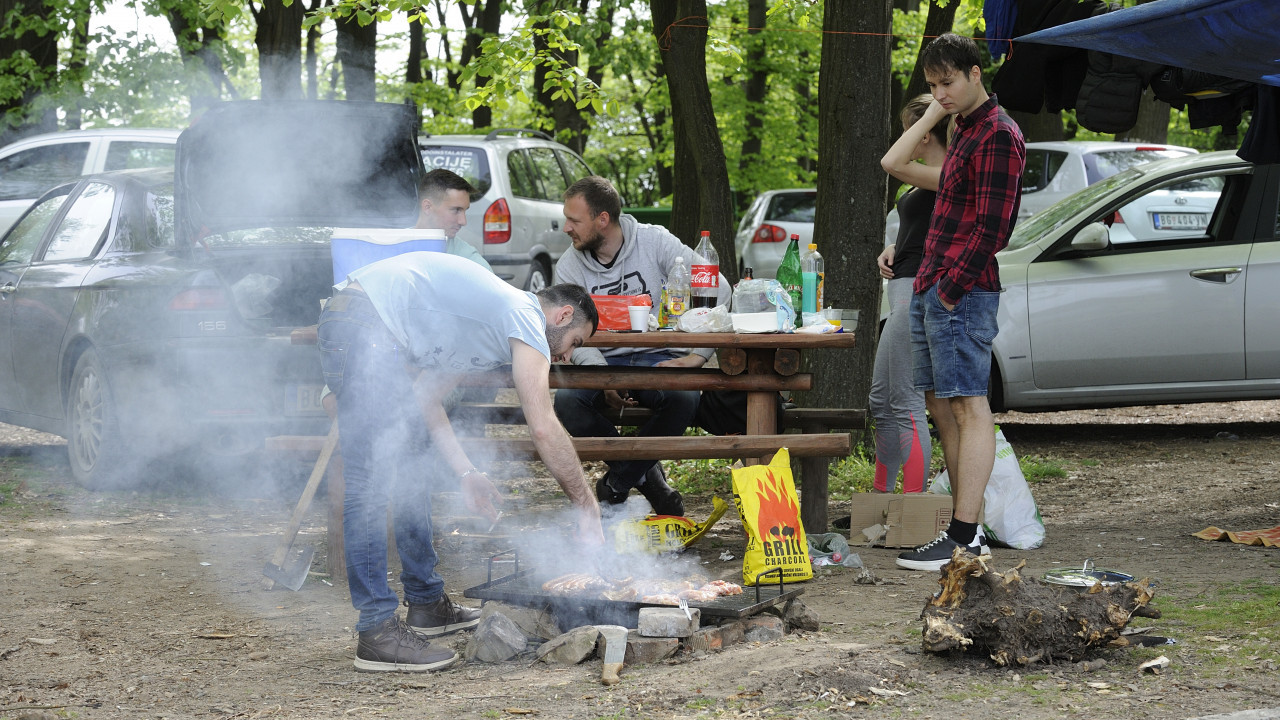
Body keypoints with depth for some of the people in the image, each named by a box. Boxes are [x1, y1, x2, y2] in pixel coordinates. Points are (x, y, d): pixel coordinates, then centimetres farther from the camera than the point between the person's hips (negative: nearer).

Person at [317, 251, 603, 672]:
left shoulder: (490, 321, 25)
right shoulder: (526, 318, -3)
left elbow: (425, 398, 23)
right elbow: (543, 428, -10)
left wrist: (464, 473, 16)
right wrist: (587, 507, -4)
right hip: (361, 325, -11)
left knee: (411, 469, 19)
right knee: (371, 483, -12)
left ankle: (426, 603, 28)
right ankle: (377, 631, -14)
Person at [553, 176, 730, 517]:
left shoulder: (655, 241, -6)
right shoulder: (569, 266, 2)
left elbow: (718, 289, -11)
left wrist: (696, 356, -19)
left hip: (659, 358, -2)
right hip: (604, 362, 2)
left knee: (684, 398, -36)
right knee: (567, 402, -31)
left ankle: (615, 485, -15)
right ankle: (645, 473, -8)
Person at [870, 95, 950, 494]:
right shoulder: (932, 178, 15)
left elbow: (893, 163, -30)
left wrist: (933, 114, -23)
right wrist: (893, 249, 9)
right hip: (905, 289, 11)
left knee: (905, 403, -10)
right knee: (882, 401, 16)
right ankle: (880, 497, 25)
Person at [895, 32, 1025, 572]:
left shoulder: (997, 137, -11)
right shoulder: (963, 133, 21)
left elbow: (993, 226, -18)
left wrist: (952, 288, -17)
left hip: (963, 292, -10)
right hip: (933, 288, 10)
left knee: (969, 406, -10)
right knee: (941, 405, 11)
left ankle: (963, 539, -11)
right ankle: (966, 526, 15)